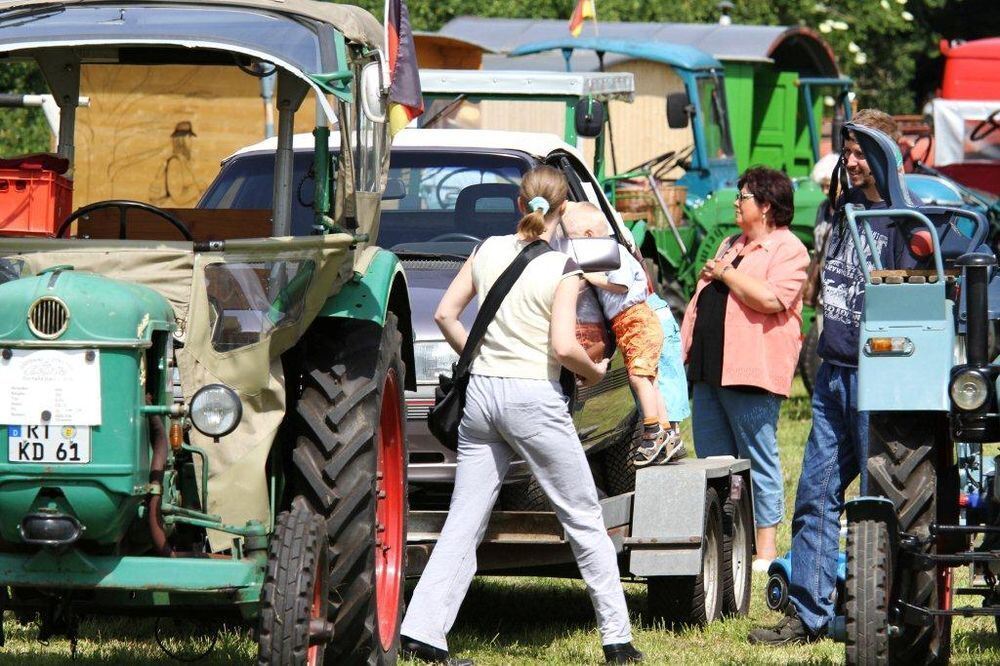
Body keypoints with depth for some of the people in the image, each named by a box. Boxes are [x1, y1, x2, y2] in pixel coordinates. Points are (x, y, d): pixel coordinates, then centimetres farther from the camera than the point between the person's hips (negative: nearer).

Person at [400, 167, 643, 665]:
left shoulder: (488, 250, 5)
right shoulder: (562, 268, -9)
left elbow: (445, 314, 8)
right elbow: (563, 347, -16)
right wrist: (595, 372, 3)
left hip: (481, 392, 5)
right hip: (533, 398, -5)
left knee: (463, 523, 6)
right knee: (585, 521, 6)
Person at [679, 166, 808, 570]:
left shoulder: (787, 250, -7)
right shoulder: (732, 245, 21)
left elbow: (770, 298, -23)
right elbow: (703, 301, 27)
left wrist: (724, 272, -12)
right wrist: (686, 347, 20)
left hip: (751, 372, -9)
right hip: (711, 370, 9)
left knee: (758, 461, -4)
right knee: (712, 459, 9)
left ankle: (765, 549, -2)